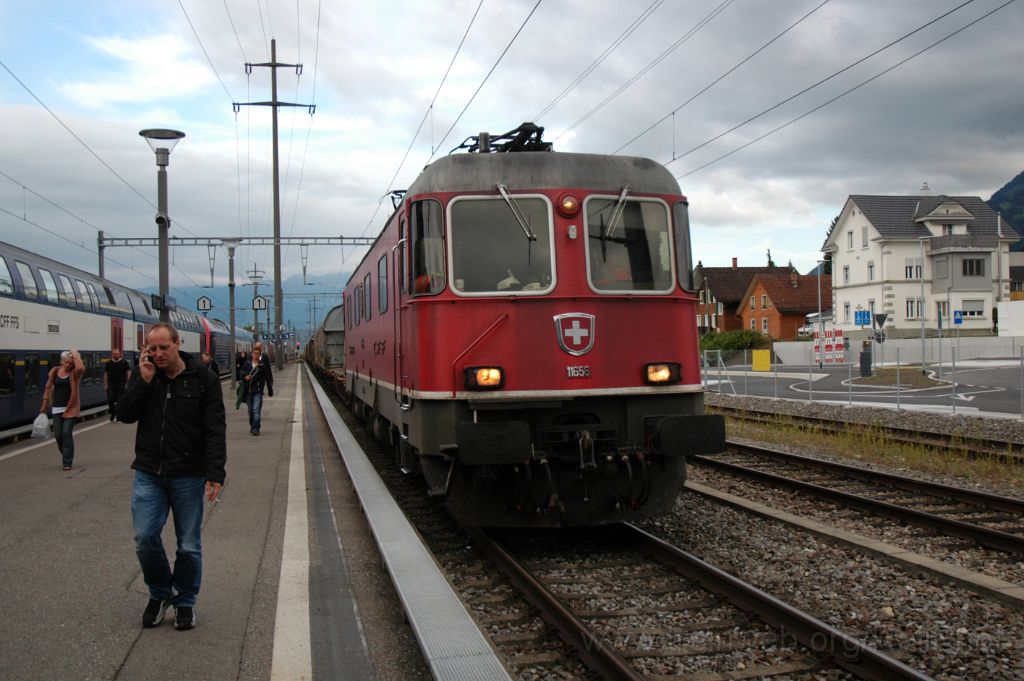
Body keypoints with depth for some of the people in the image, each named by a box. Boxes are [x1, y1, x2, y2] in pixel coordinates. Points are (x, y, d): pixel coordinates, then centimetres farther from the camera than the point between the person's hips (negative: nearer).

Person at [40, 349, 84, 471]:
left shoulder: (75, 372, -5)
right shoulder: (55, 371, 3)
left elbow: (81, 368, -31)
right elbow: (48, 388, 11)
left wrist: (75, 355, -17)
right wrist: (44, 404, 10)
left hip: (71, 408, -3)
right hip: (57, 408, 3)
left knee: (67, 433, -9)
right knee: (58, 434, 6)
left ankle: (67, 462, -1)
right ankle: (66, 455, 32)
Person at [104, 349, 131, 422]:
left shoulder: (124, 362, 1)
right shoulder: (109, 363, 9)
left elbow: (129, 372, 0)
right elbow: (106, 374, 13)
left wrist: (127, 383, -6)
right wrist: (105, 385, 7)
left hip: (121, 385, -2)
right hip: (111, 385, 2)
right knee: (110, 400, -5)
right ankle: (113, 414, 12)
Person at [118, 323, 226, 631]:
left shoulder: (203, 379, -5)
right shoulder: (143, 376, 5)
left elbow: (215, 430, -8)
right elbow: (124, 414, -2)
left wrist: (215, 473, -16)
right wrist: (144, 382, -13)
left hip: (188, 476, -2)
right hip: (148, 474, 2)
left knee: (188, 545, 5)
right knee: (145, 538, -3)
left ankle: (185, 601, 24)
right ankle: (160, 593, 21)